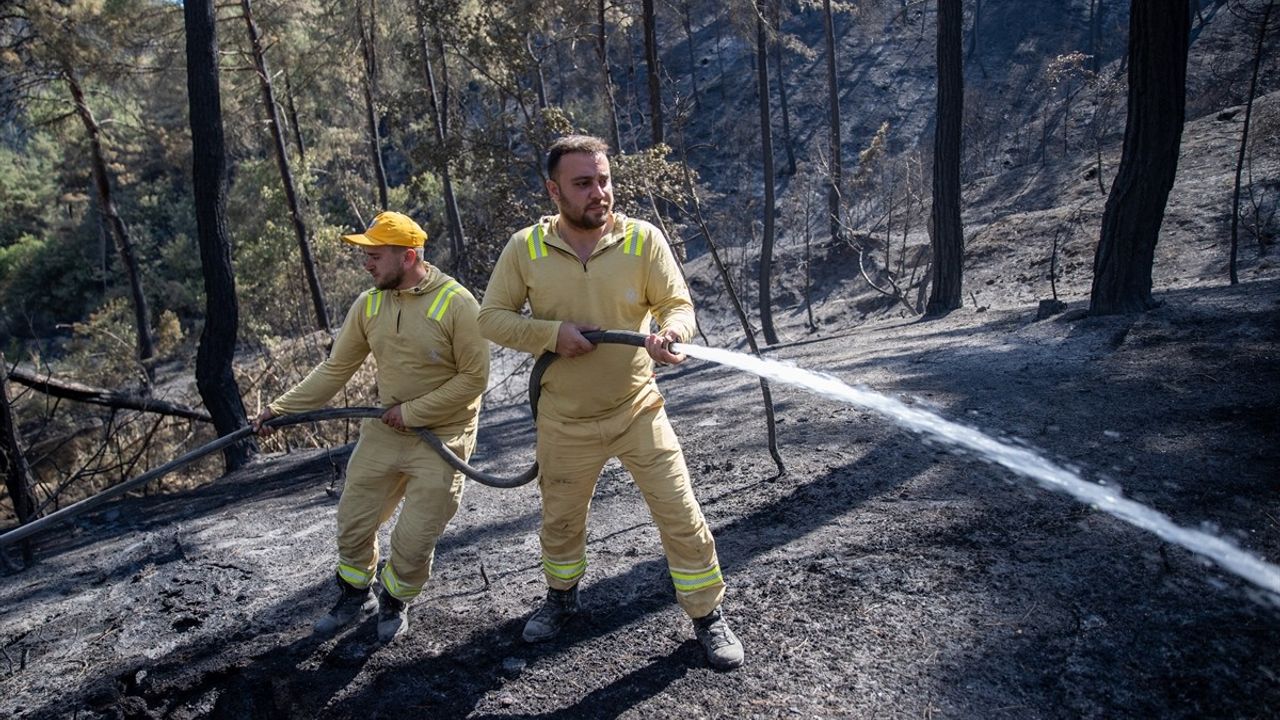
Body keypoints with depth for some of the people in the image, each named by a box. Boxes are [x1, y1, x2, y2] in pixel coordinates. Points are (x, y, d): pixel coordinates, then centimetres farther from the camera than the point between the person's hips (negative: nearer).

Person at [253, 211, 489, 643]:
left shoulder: (456, 303, -19)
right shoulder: (369, 304, -1)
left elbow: (474, 377, -17)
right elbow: (334, 369, 5)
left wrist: (414, 411, -16)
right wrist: (281, 409, 0)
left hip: (441, 439, -5)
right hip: (383, 431, 5)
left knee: (413, 539, 1)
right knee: (353, 521, 14)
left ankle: (396, 602, 32)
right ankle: (354, 595, 41)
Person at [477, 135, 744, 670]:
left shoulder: (644, 239, -11)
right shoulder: (525, 248, -8)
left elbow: (678, 304, -10)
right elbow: (492, 318, -4)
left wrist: (670, 333, -34)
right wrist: (553, 333, -20)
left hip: (638, 410, -1)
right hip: (565, 421, 2)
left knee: (681, 517, 1)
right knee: (560, 520, 21)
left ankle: (708, 617, 24)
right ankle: (561, 597, 50)